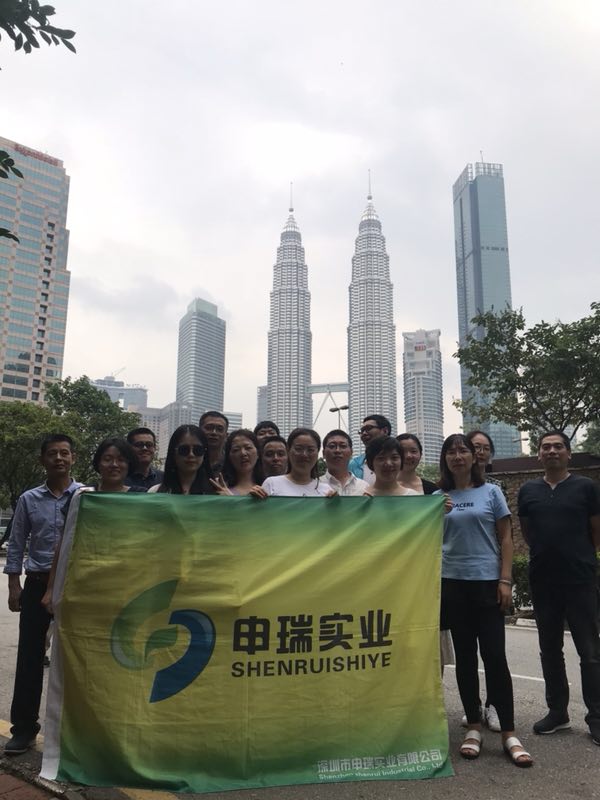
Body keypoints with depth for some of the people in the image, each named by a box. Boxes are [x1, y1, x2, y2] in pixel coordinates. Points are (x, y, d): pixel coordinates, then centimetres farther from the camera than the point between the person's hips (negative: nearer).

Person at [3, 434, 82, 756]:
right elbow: (16, 546, 6)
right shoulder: (28, 499, 4)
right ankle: (24, 728, 19)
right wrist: (13, 586, 1)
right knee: (29, 658, 6)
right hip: (38, 585, 2)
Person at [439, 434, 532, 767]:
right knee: (465, 655, 8)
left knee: (494, 655, -3)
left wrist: (505, 580, -6)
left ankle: (509, 733, 7)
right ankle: (474, 728, 18)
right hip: (452, 584, 2)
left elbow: (505, 538, 1)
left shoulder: (491, 492, 3)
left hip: (487, 581, -2)